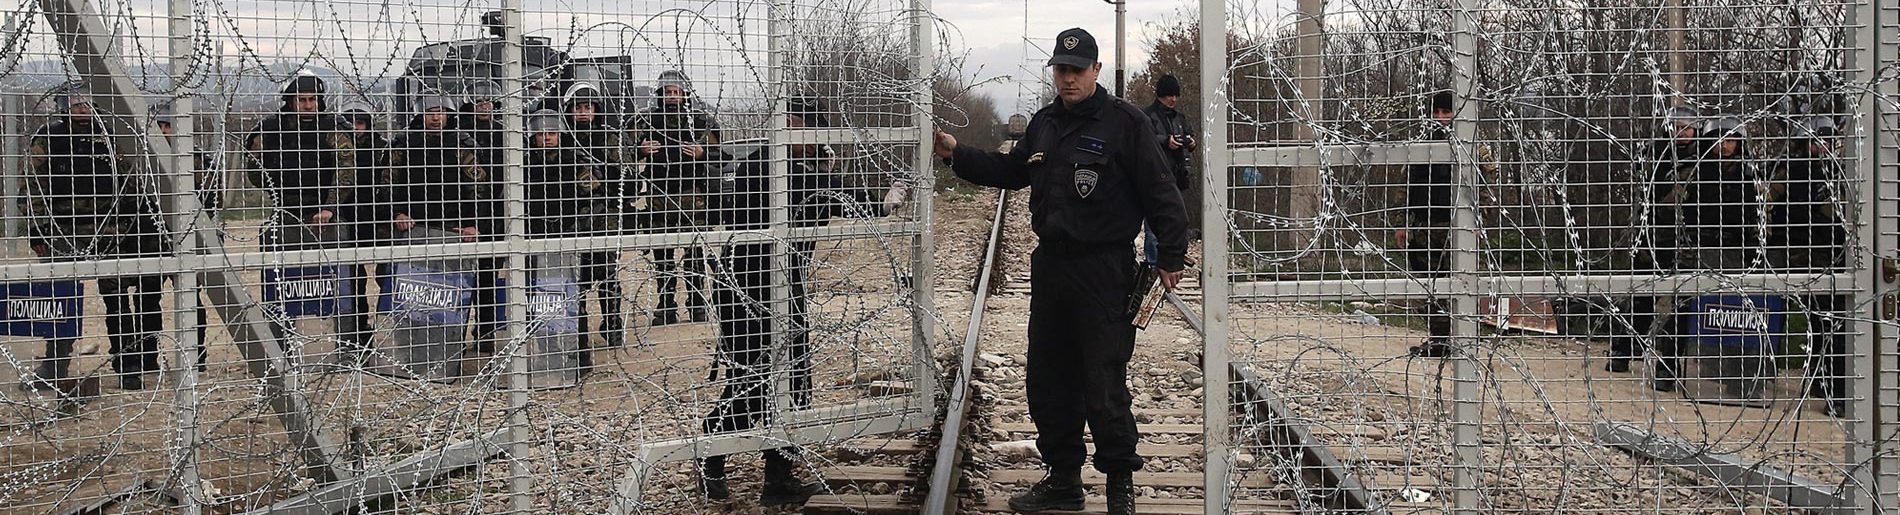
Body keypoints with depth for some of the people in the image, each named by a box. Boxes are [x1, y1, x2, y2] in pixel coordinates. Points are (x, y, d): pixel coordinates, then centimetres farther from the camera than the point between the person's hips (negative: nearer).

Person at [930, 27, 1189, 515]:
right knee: (1048, 382, 13)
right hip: (1049, 264, 7)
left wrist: (1171, 256, -11)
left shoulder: (1123, 120, -8)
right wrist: (958, 156, 18)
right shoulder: (1044, 123, 14)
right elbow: (1011, 170, 28)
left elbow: (1159, 191, -9)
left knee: (1104, 387, -6)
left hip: (1103, 270, -7)